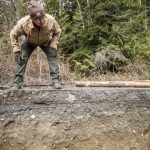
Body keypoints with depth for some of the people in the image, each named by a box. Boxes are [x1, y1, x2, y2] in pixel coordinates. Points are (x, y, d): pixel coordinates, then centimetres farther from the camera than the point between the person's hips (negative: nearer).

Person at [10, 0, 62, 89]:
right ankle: (17, 82, -5)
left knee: (53, 56, -19)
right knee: (22, 58, -14)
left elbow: (57, 32, -14)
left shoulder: (51, 20, -37)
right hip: (30, 42, 0)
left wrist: (53, 45, -25)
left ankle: (56, 80, -13)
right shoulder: (23, 23, -39)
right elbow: (13, 35, -17)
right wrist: (17, 50, -23)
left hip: (46, 41, 1)